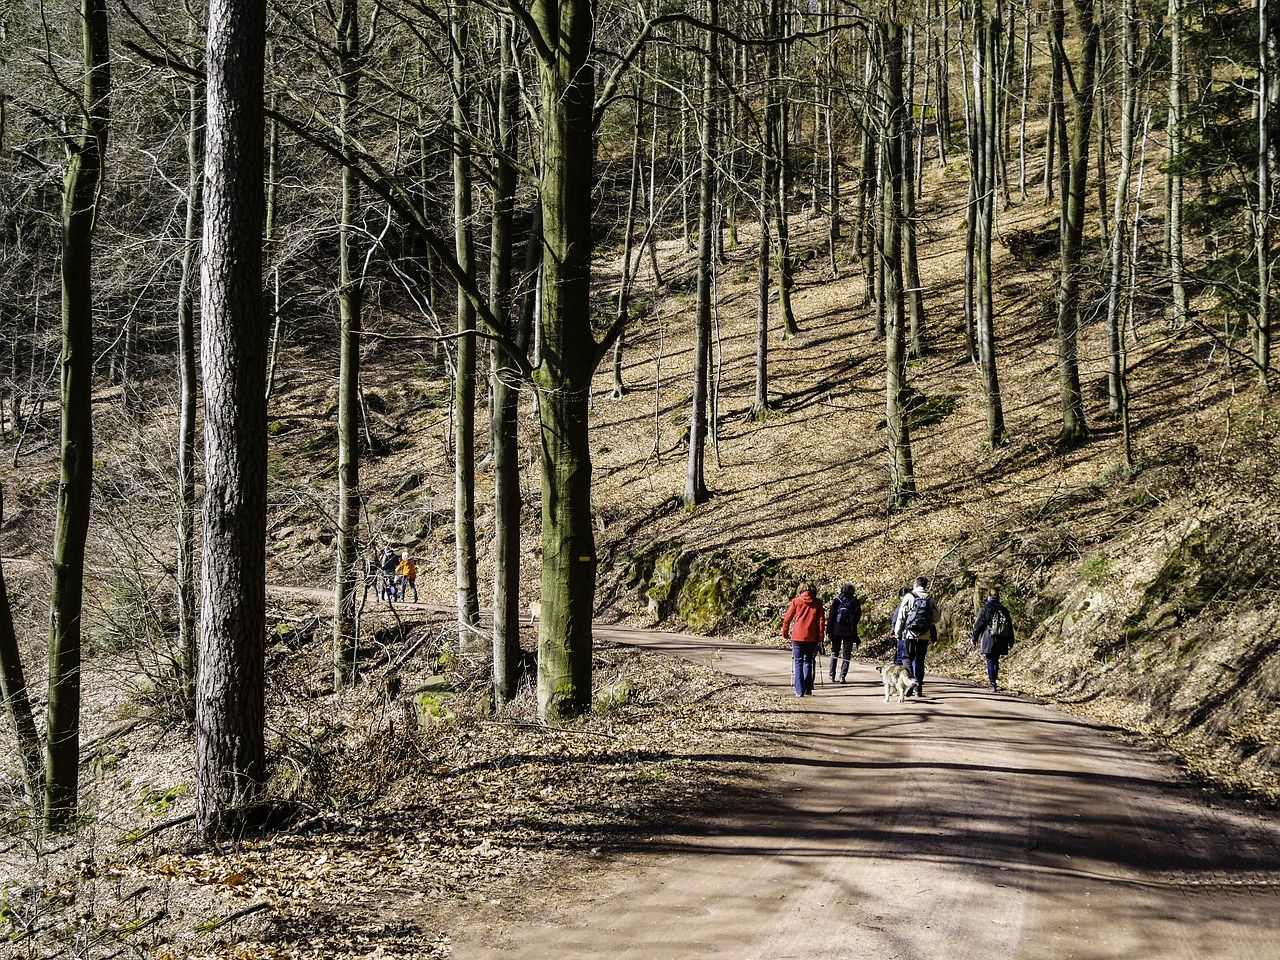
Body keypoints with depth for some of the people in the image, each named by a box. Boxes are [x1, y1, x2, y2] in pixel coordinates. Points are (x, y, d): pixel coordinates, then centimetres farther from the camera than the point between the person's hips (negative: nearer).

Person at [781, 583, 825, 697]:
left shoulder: (796, 601, 3)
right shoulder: (818, 603, 4)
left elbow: (787, 618, 4)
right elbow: (820, 621, 2)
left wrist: (785, 632, 14)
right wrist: (820, 637, 6)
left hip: (797, 636, -1)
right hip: (811, 637, 1)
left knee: (798, 662, 4)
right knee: (808, 662, 14)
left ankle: (799, 690, -3)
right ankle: (808, 689, 10)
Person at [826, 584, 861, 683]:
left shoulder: (836, 600, -2)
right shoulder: (855, 602, -2)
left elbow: (831, 616, -4)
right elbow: (858, 616, 3)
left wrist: (828, 630, -2)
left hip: (836, 630, 0)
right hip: (850, 632, 0)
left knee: (834, 653, 13)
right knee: (846, 655, 5)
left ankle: (832, 675, 14)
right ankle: (842, 676, -2)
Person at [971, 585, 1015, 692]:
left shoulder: (985, 609, -7)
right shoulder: (1004, 610, 7)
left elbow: (979, 625, -5)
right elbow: (1010, 626, 13)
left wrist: (974, 638, 4)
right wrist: (1010, 640, 21)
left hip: (989, 640, -5)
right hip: (1001, 641, 5)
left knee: (990, 661, -2)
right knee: (996, 660, 16)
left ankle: (993, 684, -7)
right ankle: (996, 681, 19)